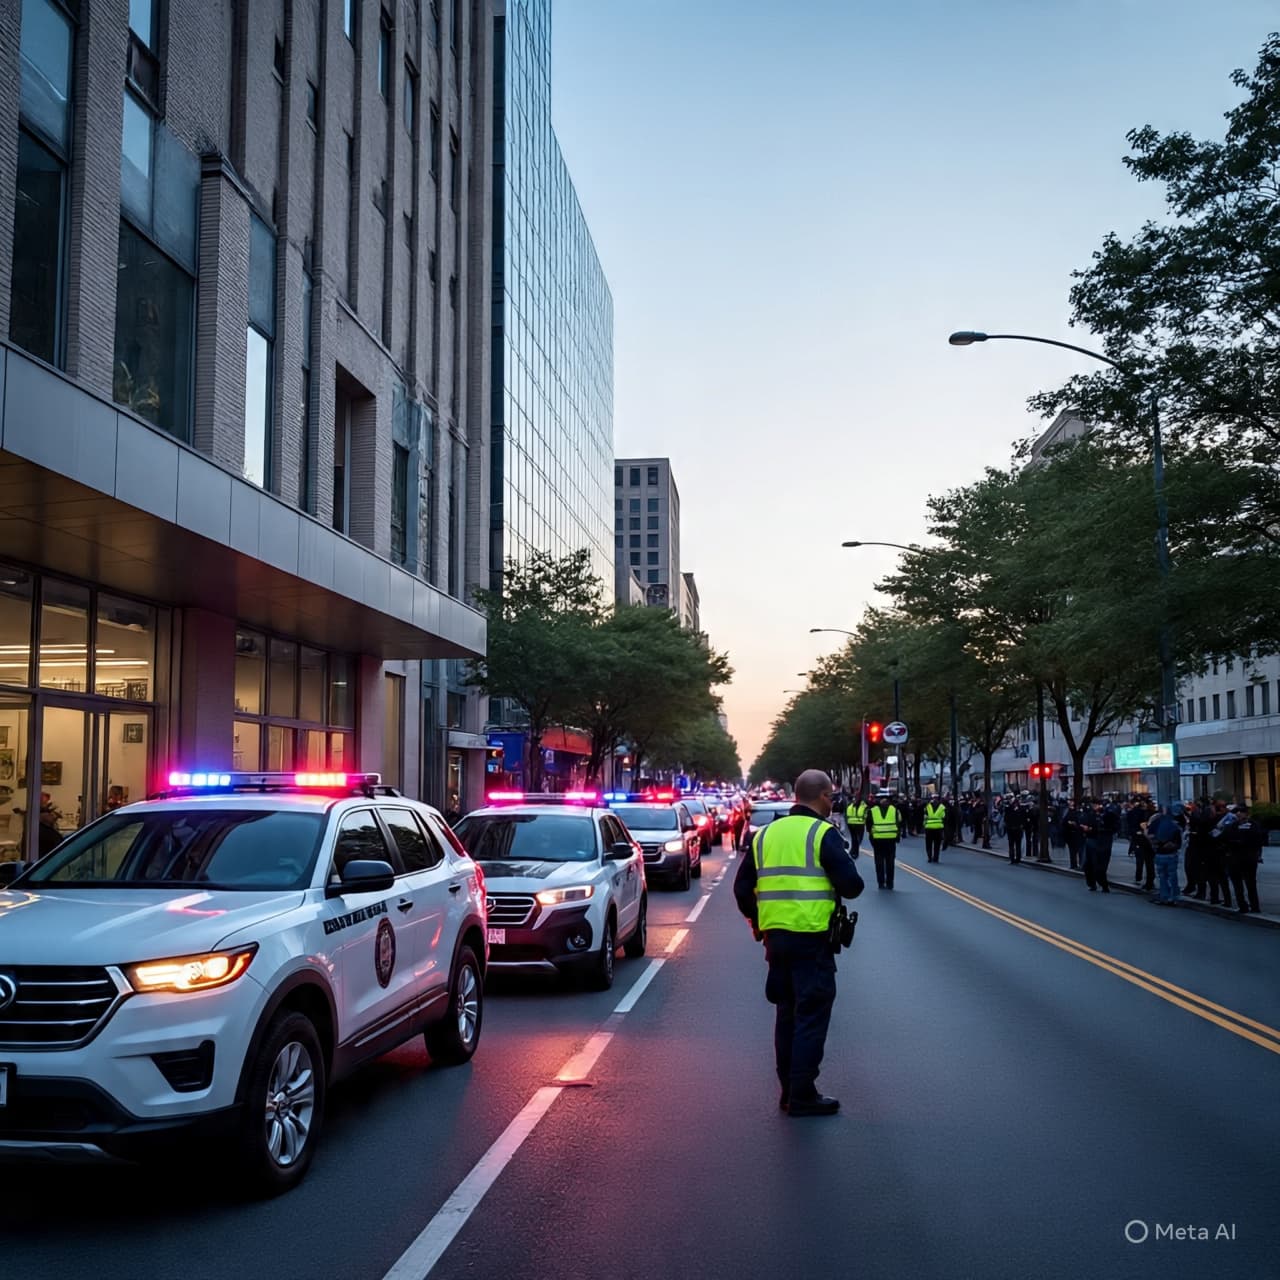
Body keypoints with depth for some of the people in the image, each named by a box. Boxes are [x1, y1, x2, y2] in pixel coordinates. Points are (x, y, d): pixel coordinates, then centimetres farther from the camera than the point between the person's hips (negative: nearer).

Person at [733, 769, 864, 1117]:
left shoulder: (765, 834, 11)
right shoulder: (823, 833, -9)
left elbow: (742, 888, 13)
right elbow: (852, 885, -14)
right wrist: (842, 884, 8)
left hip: (775, 937, 7)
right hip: (811, 937, -6)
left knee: (787, 1013, 17)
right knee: (811, 1016, 1)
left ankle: (789, 1091, 23)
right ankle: (802, 1096, 4)